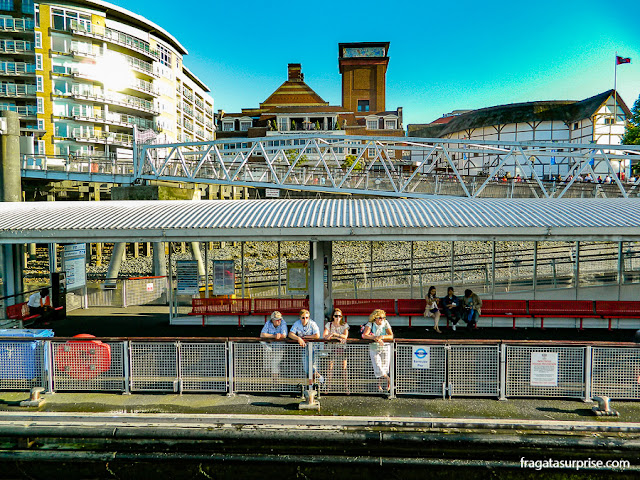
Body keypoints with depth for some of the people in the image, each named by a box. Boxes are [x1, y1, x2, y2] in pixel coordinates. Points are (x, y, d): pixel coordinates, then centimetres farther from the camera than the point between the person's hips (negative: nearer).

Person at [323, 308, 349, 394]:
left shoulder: (345, 325, 5)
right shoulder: (329, 325, 3)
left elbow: (345, 336, -8)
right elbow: (324, 336, -8)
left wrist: (334, 334, -14)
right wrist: (336, 338, -17)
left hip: (342, 347, 0)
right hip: (332, 347, 0)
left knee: (344, 367, -2)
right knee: (330, 366, -4)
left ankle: (346, 387, 3)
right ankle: (328, 386, 3)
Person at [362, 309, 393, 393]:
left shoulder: (385, 324, -6)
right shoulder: (370, 324, -8)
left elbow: (391, 336, -15)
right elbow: (364, 335, -20)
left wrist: (382, 337, -31)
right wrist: (375, 338, -30)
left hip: (385, 348, 1)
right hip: (374, 349, 0)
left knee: (384, 367, 0)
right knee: (377, 368, -10)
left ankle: (379, 384, 21)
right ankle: (388, 379, 13)